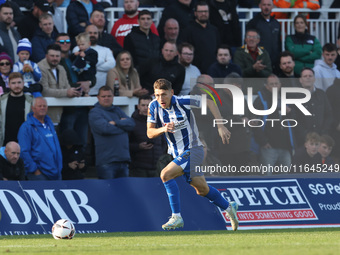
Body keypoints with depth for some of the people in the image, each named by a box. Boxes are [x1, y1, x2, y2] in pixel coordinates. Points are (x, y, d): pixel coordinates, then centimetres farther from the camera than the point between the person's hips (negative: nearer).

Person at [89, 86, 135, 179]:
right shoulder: (94, 113, 0)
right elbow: (105, 128, -16)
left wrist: (116, 123, -11)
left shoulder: (117, 111, 19)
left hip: (123, 160, 6)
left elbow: (131, 123, 3)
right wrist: (123, 125, -2)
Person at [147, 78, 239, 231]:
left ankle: (177, 217, -20)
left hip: (193, 150, -6)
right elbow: (150, 133, -3)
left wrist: (220, 126, -12)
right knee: (202, 190, 18)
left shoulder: (182, 102, -19)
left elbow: (209, 102, -8)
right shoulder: (154, 107, -5)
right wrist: (163, 129, -25)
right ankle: (228, 208, 42)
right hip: (178, 154, 6)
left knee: (166, 174, -25)